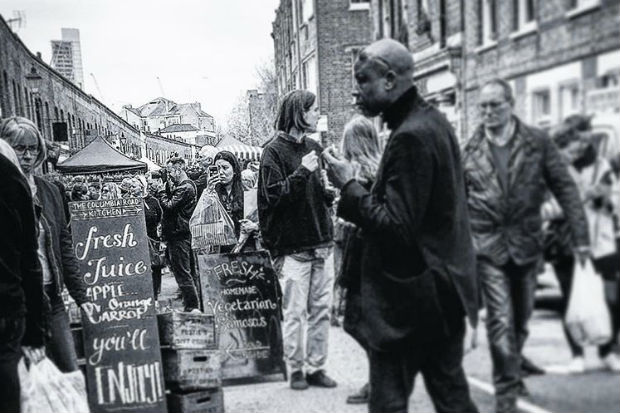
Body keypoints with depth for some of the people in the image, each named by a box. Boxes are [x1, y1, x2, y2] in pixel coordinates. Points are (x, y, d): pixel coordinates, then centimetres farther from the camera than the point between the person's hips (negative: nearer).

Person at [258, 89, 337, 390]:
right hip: (293, 247, -6)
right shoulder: (274, 151, -6)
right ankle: (295, 370, 13)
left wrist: (332, 192, 2)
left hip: (322, 244, 6)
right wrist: (302, 171, -20)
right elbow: (273, 195, -15)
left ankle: (316, 367, 19)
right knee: (294, 313, -1)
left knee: (321, 310, 9)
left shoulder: (314, 148, 13)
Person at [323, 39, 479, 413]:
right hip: (446, 290, 10)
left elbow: (396, 226, -24)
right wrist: (360, 186, 8)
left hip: (409, 298, -10)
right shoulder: (433, 120, 10)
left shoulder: (410, 136, -21)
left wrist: (349, 186, -16)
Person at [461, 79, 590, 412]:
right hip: (487, 245, -1)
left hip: (527, 243, 2)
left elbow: (565, 189, -2)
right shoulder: (470, 150, 0)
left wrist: (580, 235, -7)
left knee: (521, 318, 16)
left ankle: (511, 374, 39)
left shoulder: (538, 142, -2)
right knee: (501, 321, -7)